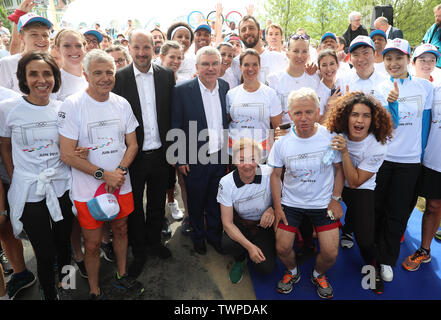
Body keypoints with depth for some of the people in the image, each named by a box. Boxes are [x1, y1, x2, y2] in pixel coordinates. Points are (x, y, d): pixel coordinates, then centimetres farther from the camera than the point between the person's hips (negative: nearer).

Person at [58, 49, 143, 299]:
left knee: (121, 230, 19)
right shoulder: (72, 105, -13)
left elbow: (132, 144, 5)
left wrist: (120, 171, -12)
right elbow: (67, 155, -15)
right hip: (88, 189, -4)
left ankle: (121, 276, 42)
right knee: (93, 244, 7)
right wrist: (104, 174, -17)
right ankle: (95, 291, 31)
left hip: (121, 184, 4)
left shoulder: (122, 104, 1)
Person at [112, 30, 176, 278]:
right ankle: (139, 250, 34)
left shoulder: (167, 75, 0)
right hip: (133, 155, -2)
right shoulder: (119, 78, -7)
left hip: (160, 153, 2)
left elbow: (172, 113, 3)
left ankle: (154, 241, 42)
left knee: (157, 202, 19)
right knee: (134, 205, 14)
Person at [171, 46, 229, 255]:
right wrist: (180, 159, -9)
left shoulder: (225, 87, 2)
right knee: (196, 203, 16)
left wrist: (227, 151, 8)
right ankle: (198, 236, 39)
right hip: (194, 160, -3)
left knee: (215, 202, 18)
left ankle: (215, 236, 40)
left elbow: (226, 121, 10)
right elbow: (175, 127, -8)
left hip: (220, 157, 3)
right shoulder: (182, 91, -12)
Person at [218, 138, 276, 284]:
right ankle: (239, 260, 7)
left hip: (264, 224, 0)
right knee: (228, 244, -31)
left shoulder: (269, 174, -21)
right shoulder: (226, 183, -19)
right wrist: (249, 246, -28)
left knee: (265, 268, -17)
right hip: (240, 225, 0)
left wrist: (273, 209, -25)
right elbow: (227, 222, -17)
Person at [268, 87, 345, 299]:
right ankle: (292, 273, 35)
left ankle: (318, 275, 32)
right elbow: (276, 175, 0)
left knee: (330, 253, -4)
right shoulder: (282, 142, -10)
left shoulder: (330, 137, -12)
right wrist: (277, 207, -3)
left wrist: (336, 199, -5)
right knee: (282, 249, 0)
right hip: (290, 202, 1)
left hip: (323, 203, 0)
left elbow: (339, 168, 1)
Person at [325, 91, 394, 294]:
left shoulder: (377, 147, -19)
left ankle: (372, 266, 23)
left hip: (361, 190, -2)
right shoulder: (336, 134, -16)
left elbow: (355, 182, -20)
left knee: (365, 240, -13)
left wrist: (345, 152, -32)